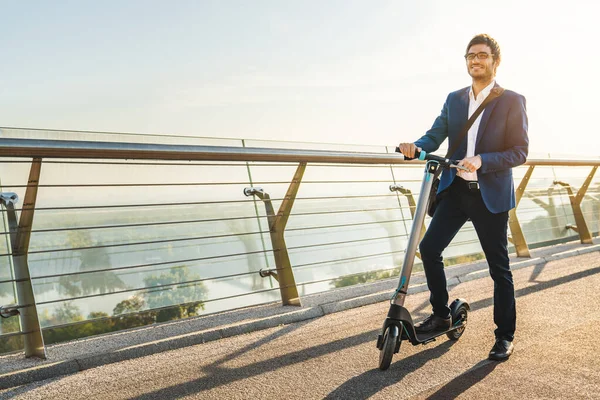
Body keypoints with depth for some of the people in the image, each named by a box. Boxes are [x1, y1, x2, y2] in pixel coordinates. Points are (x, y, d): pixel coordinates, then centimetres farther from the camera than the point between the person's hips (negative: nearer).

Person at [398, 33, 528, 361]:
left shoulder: (512, 101, -4)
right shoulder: (454, 100, 11)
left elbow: (520, 151, -8)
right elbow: (436, 134, 1)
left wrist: (482, 160, -24)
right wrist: (416, 146, -21)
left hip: (491, 196, -4)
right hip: (455, 189, 5)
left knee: (499, 267, 4)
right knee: (429, 248, -1)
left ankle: (505, 336, 19)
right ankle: (441, 315, 20)